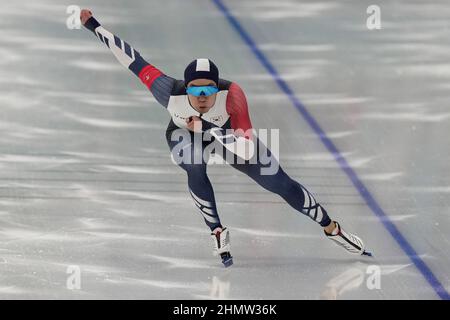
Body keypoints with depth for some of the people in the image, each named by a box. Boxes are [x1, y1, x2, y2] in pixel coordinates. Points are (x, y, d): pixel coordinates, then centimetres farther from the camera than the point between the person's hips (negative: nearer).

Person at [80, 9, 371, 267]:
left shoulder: (232, 94, -42)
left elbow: (247, 151, -44)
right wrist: (94, 26, -29)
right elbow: (133, 60, -29)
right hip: (184, 136, 1)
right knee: (195, 170, -35)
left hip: (228, 132, 0)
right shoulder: (172, 93, -38)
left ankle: (333, 230, 16)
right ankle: (218, 233, -14)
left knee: (280, 183, -3)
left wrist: (208, 127, -51)